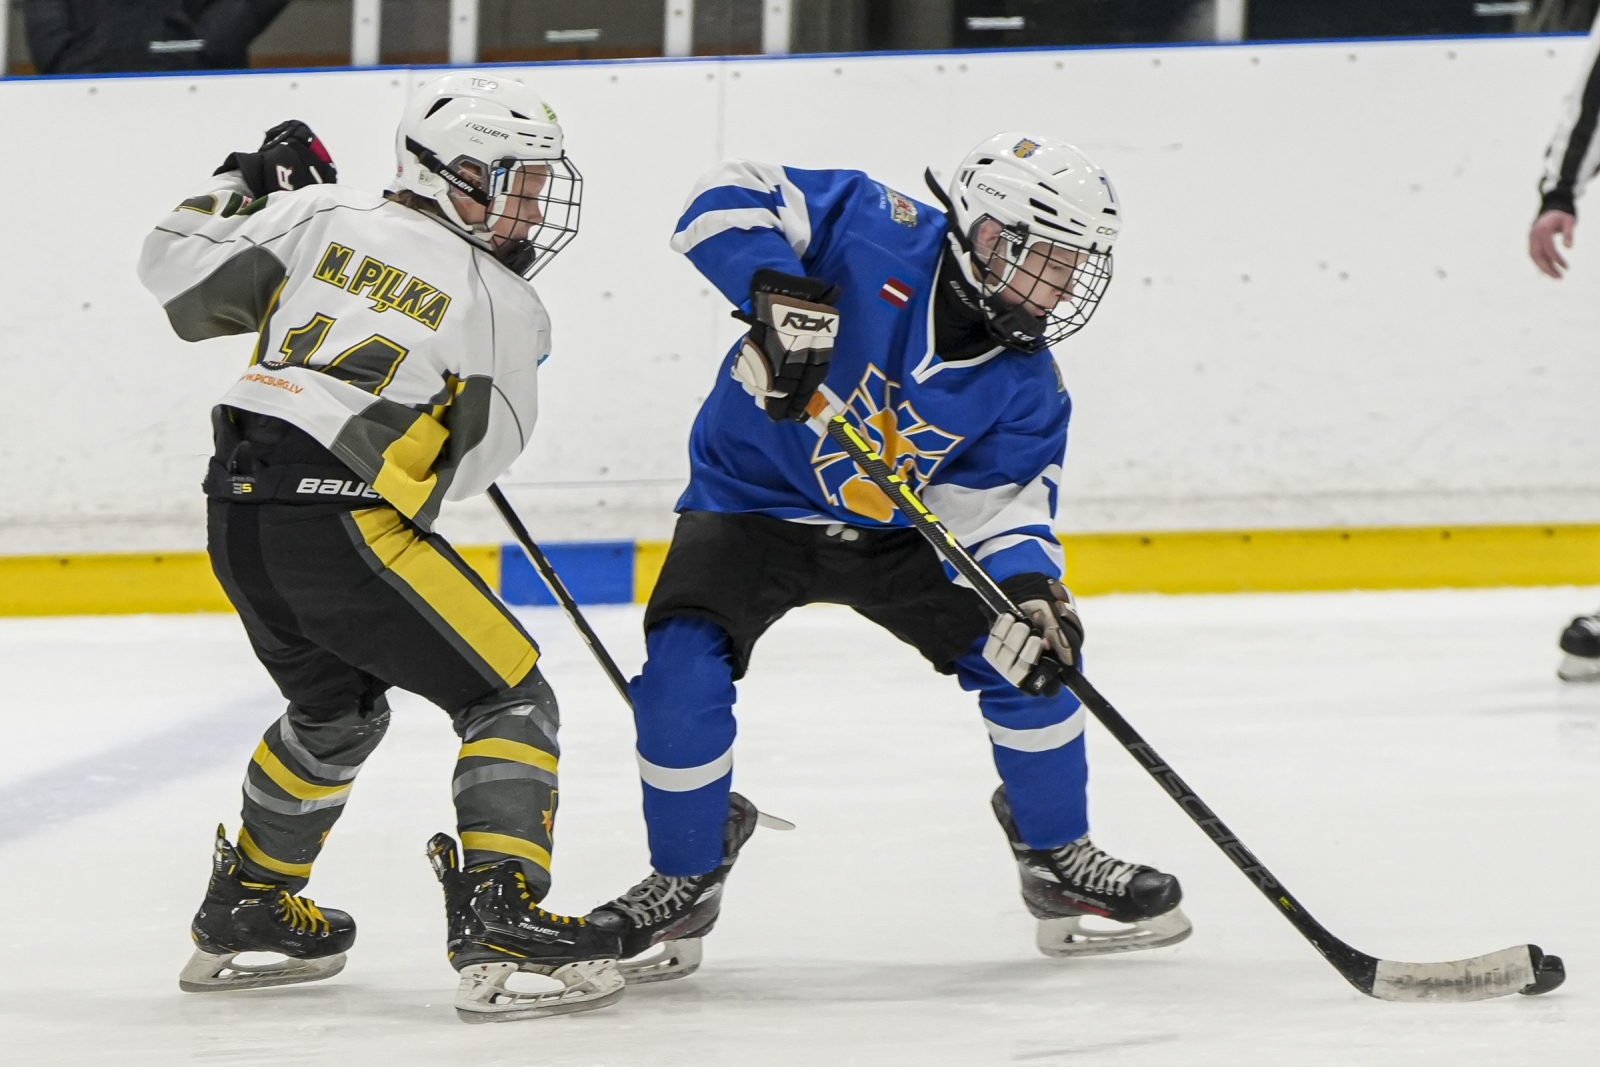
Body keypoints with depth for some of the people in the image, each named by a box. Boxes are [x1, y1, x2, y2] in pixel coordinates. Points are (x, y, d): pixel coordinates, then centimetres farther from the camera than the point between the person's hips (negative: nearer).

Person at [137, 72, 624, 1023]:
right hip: (344, 519, -7)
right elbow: (468, 465, 4)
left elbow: (181, 273, 12)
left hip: (238, 515, 7)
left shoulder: (325, 218, 10)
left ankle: (244, 911, 40)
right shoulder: (507, 310, 0)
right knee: (510, 696, 0)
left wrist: (245, 186, 28)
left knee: (339, 710, 30)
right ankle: (500, 927, -17)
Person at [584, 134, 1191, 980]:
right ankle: (684, 881, 0)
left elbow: (999, 505, -12)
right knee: (682, 675, -24)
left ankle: (1059, 861, 13)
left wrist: (1029, 588, -34)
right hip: (753, 503, -4)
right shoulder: (876, 236, -24)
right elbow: (728, 201, -25)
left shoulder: (1026, 391, -11)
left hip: (894, 530, 4)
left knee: (1030, 654, -10)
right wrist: (782, 290, -42)